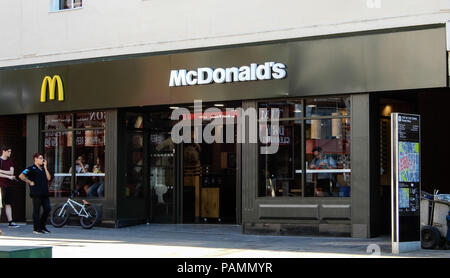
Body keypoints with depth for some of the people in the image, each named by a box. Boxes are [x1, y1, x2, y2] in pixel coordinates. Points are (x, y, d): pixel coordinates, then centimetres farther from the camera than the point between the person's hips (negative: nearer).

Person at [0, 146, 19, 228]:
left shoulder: (10, 162, 14)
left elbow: (11, 172, 1)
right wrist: (9, 176, -16)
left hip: (8, 185, 6)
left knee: (8, 204, 9)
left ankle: (10, 222, 10)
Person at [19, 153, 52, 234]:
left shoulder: (43, 169, 19)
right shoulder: (31, 169, -3)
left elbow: (48, 178, 6)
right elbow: (21, 176, -12)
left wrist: (45, 167, 5)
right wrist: (30, 182, -9)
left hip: (45, 193, 7)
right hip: (36, 193, -7)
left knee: (47, 209, 4)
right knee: (36, 211, -3)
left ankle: (42, 226, 18)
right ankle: (36, 229, 4)